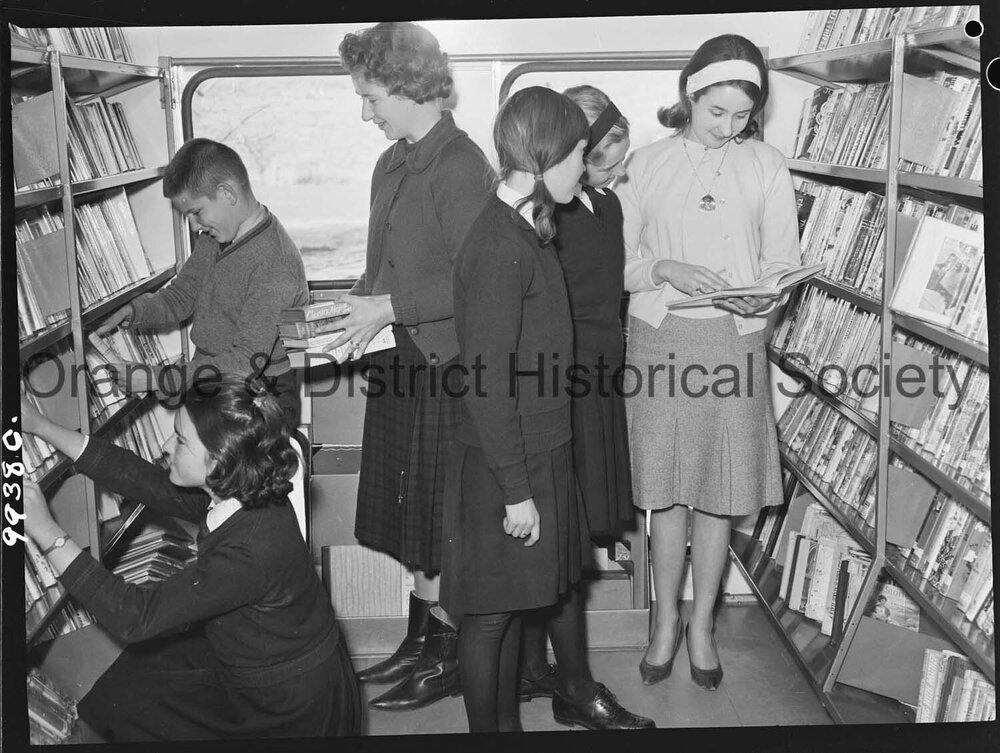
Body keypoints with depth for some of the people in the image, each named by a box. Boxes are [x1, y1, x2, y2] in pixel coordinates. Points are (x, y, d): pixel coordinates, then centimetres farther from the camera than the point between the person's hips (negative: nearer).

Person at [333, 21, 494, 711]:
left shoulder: (461, 166, -16)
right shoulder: (391, 164, 13)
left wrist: (390, 308, -18)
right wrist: (358, 302, 5)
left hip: (443, 366, -9)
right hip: (398, 365, 9)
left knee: (437, 525, 2)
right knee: (409, 522, 17)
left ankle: (450, 659, 18)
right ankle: (422, 640, 31)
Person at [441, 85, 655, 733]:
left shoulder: (531, 231, 7)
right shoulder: (499, 248, -23)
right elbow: (487, 382, -24)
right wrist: (515, 491, -20)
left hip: (545, 449, 10)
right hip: (505, 466, -10)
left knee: (562, 573, 25)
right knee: (495, 608, 7)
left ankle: (576, 693, 46)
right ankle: (491, 727, 25)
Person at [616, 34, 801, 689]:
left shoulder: (766, 166, 5)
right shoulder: (646, 165, 5)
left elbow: (784, 260, 5)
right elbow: (618, 261, 4)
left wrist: (764, 296, -17)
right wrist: (665, 271, -15)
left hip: (733, 340, 0)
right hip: (659, 337, 0)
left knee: (719, 490, 6)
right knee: (666, 489, 6)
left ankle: (703, 623, 23)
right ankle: (667, 619, 23)